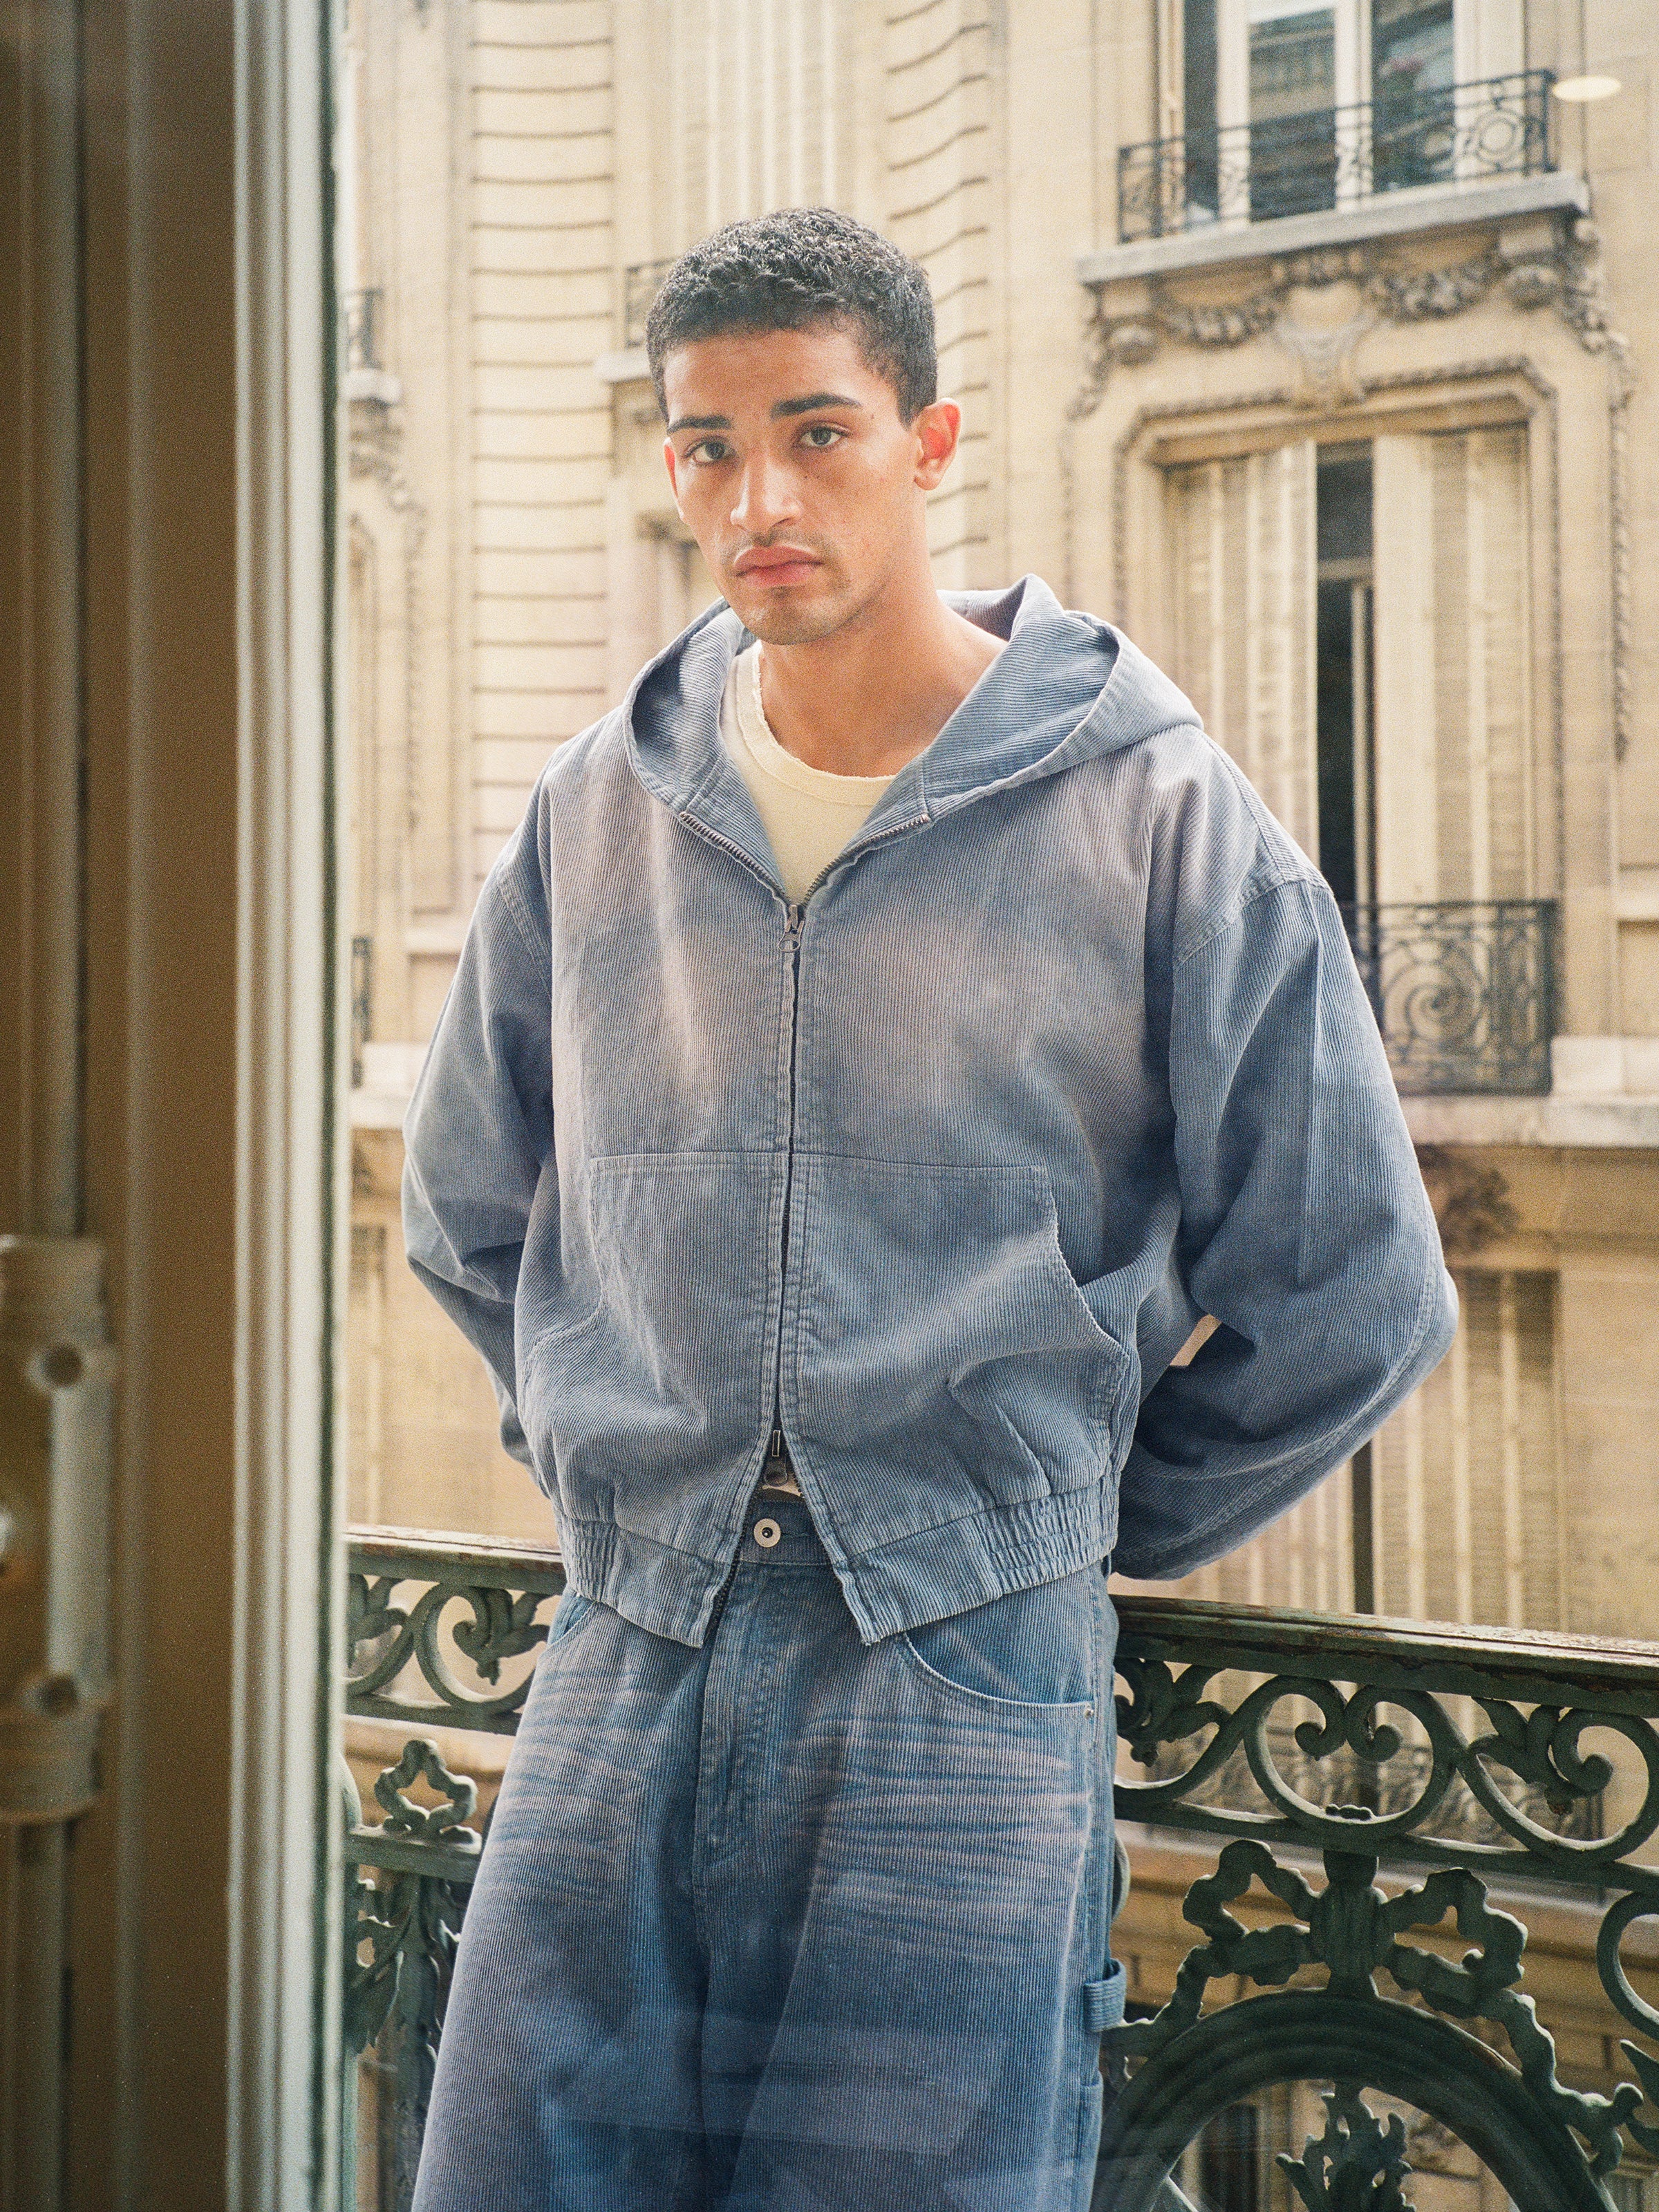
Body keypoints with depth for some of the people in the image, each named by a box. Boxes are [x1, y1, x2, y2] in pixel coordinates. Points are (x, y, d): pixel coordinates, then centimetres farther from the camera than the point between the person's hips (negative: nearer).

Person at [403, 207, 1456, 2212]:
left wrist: (1091, 1521, 8)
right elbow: (467, 1214, 21)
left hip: (970, 1687, -3)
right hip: (628, 1660, 3)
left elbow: (1351, 1297, 1)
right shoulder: (595, 813, 6)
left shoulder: (1153, 815, -6)